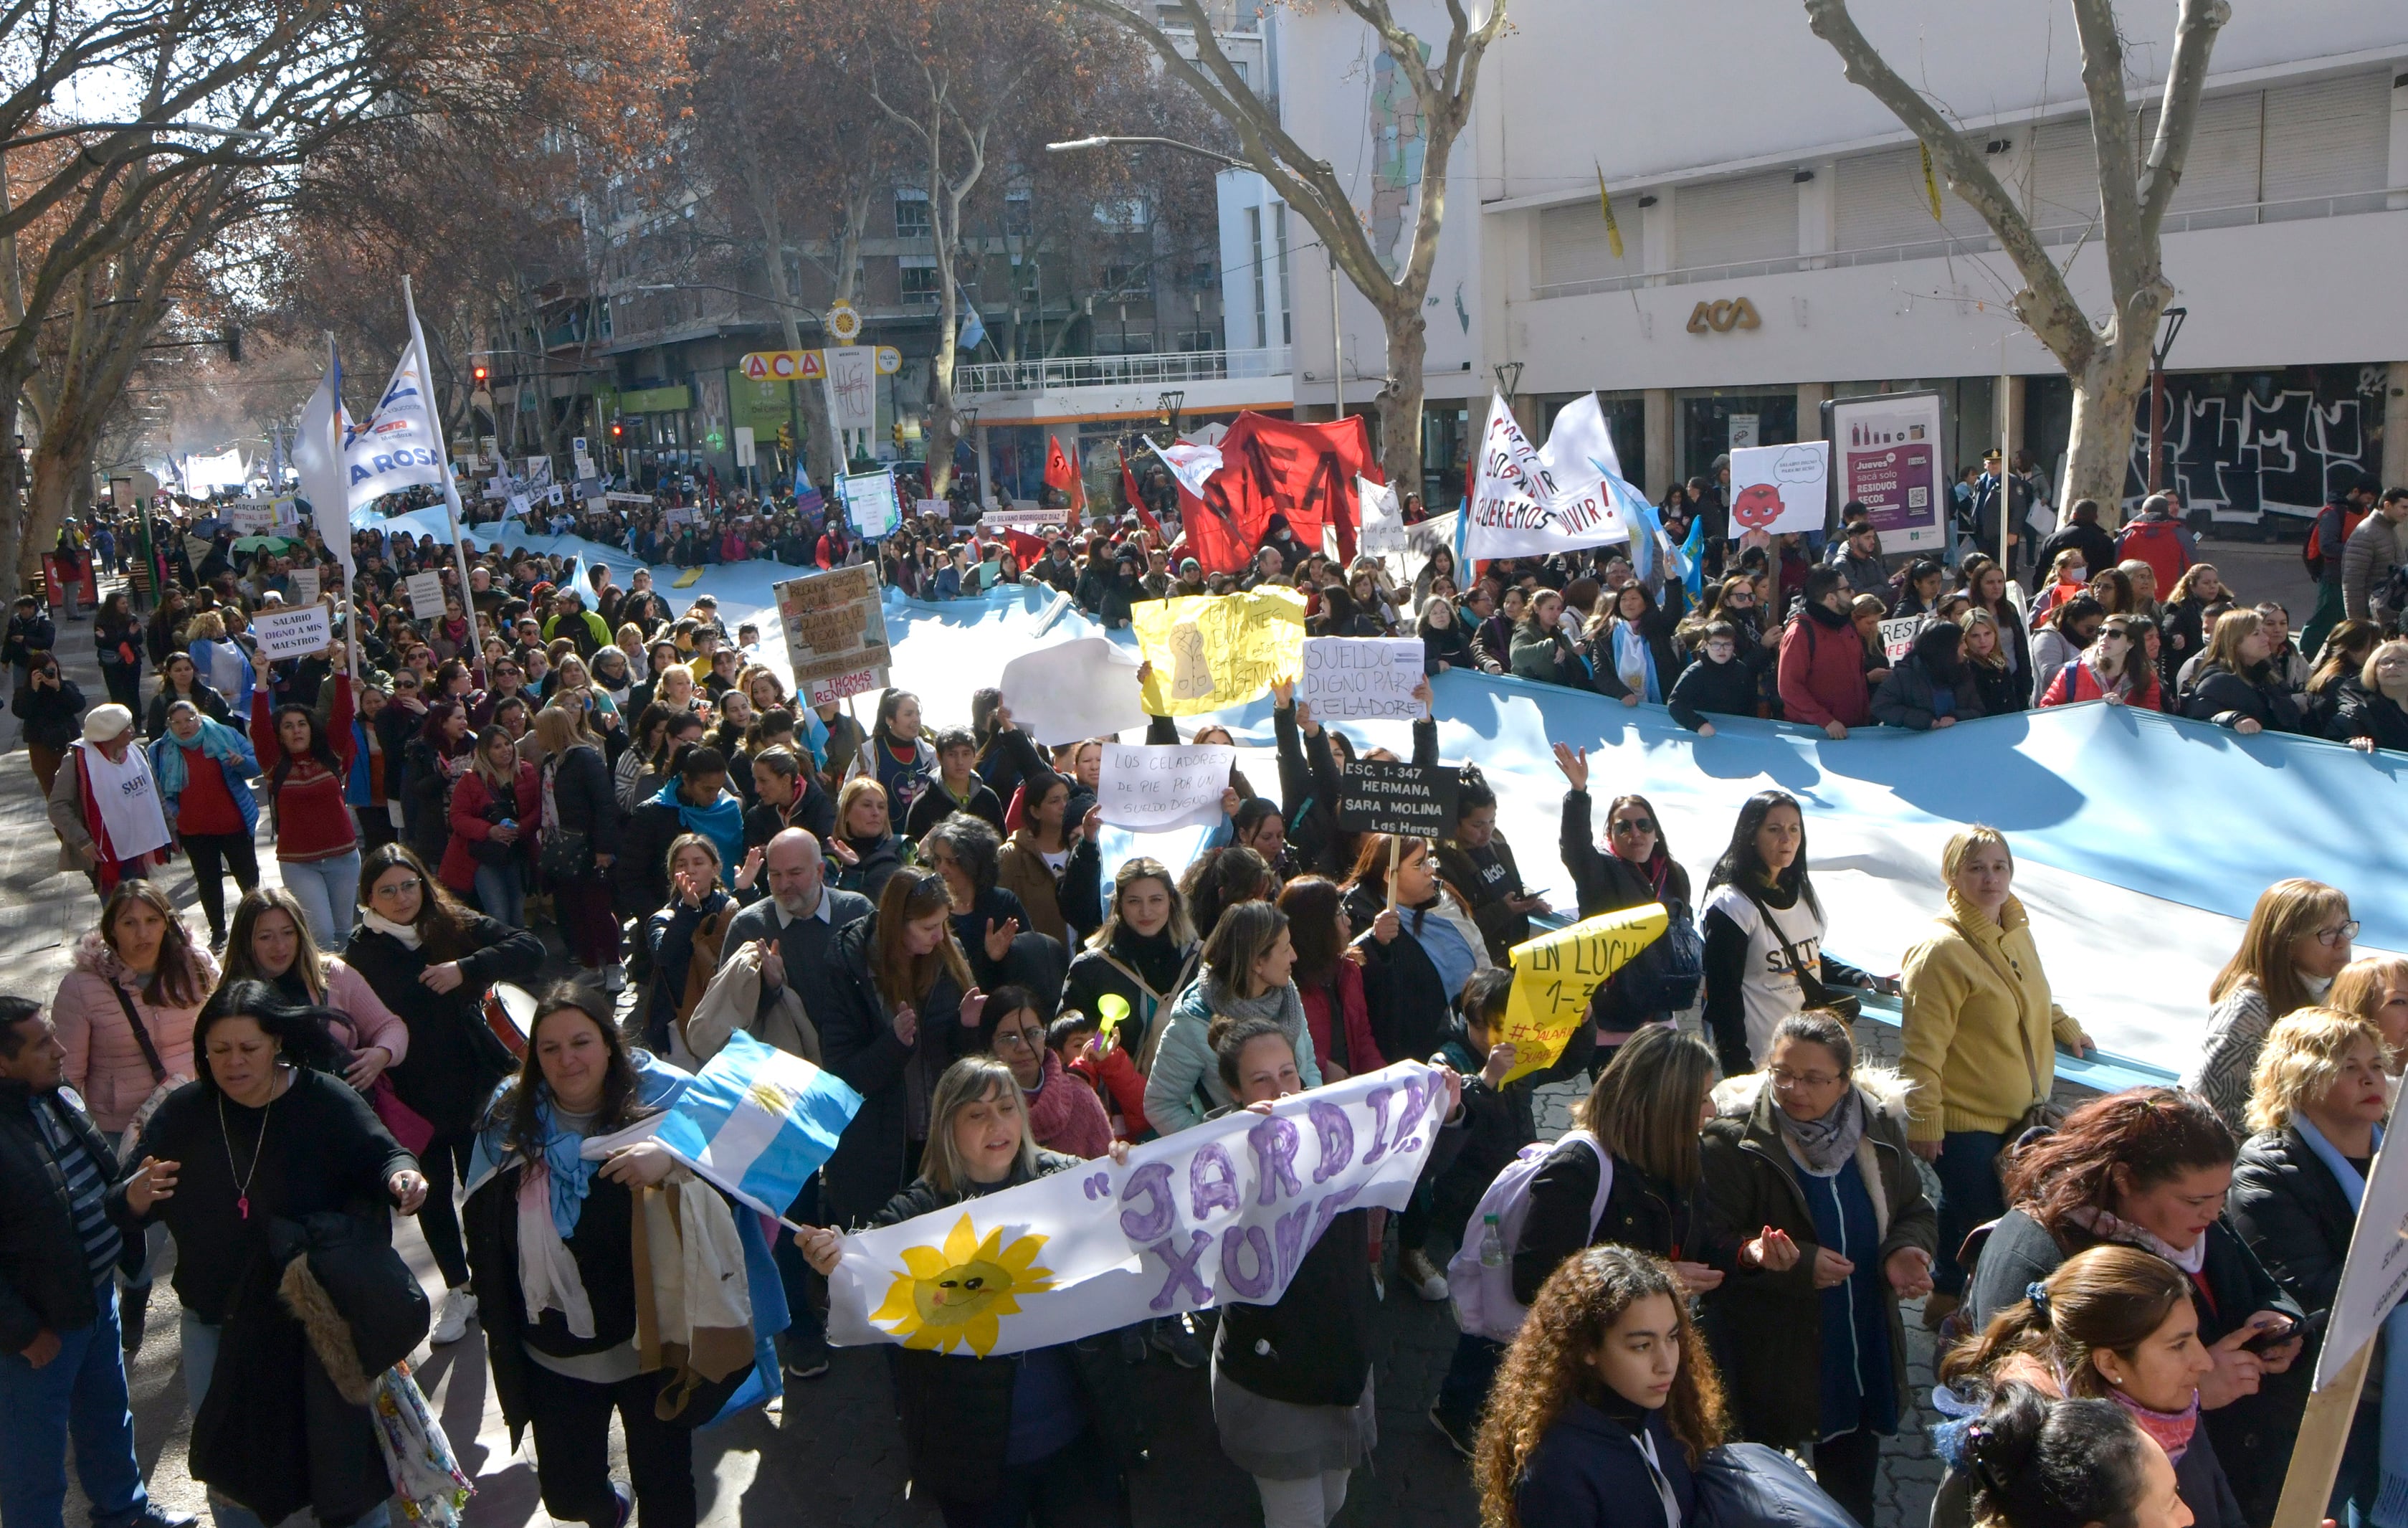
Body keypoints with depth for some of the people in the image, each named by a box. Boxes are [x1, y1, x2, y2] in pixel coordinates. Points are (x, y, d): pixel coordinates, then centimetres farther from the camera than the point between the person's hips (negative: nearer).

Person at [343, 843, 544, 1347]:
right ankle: (458, 1291, 31)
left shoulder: (457, 927, -5)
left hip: (475, 1086, 0)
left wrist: (467, 969, -26)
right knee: (432, 1196, 13)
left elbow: (530, 949, -14)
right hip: (412, 1097, 1)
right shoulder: (361, 952, -4)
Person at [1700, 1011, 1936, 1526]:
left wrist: (1907, 1251, -11)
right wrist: (1800, 1264, -27)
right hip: (1769, 1363, -5)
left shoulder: (1878, 1129, -1)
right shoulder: (1733, 1142, -18)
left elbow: (1915, 1212, 10)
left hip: (1865, 1357, 5)